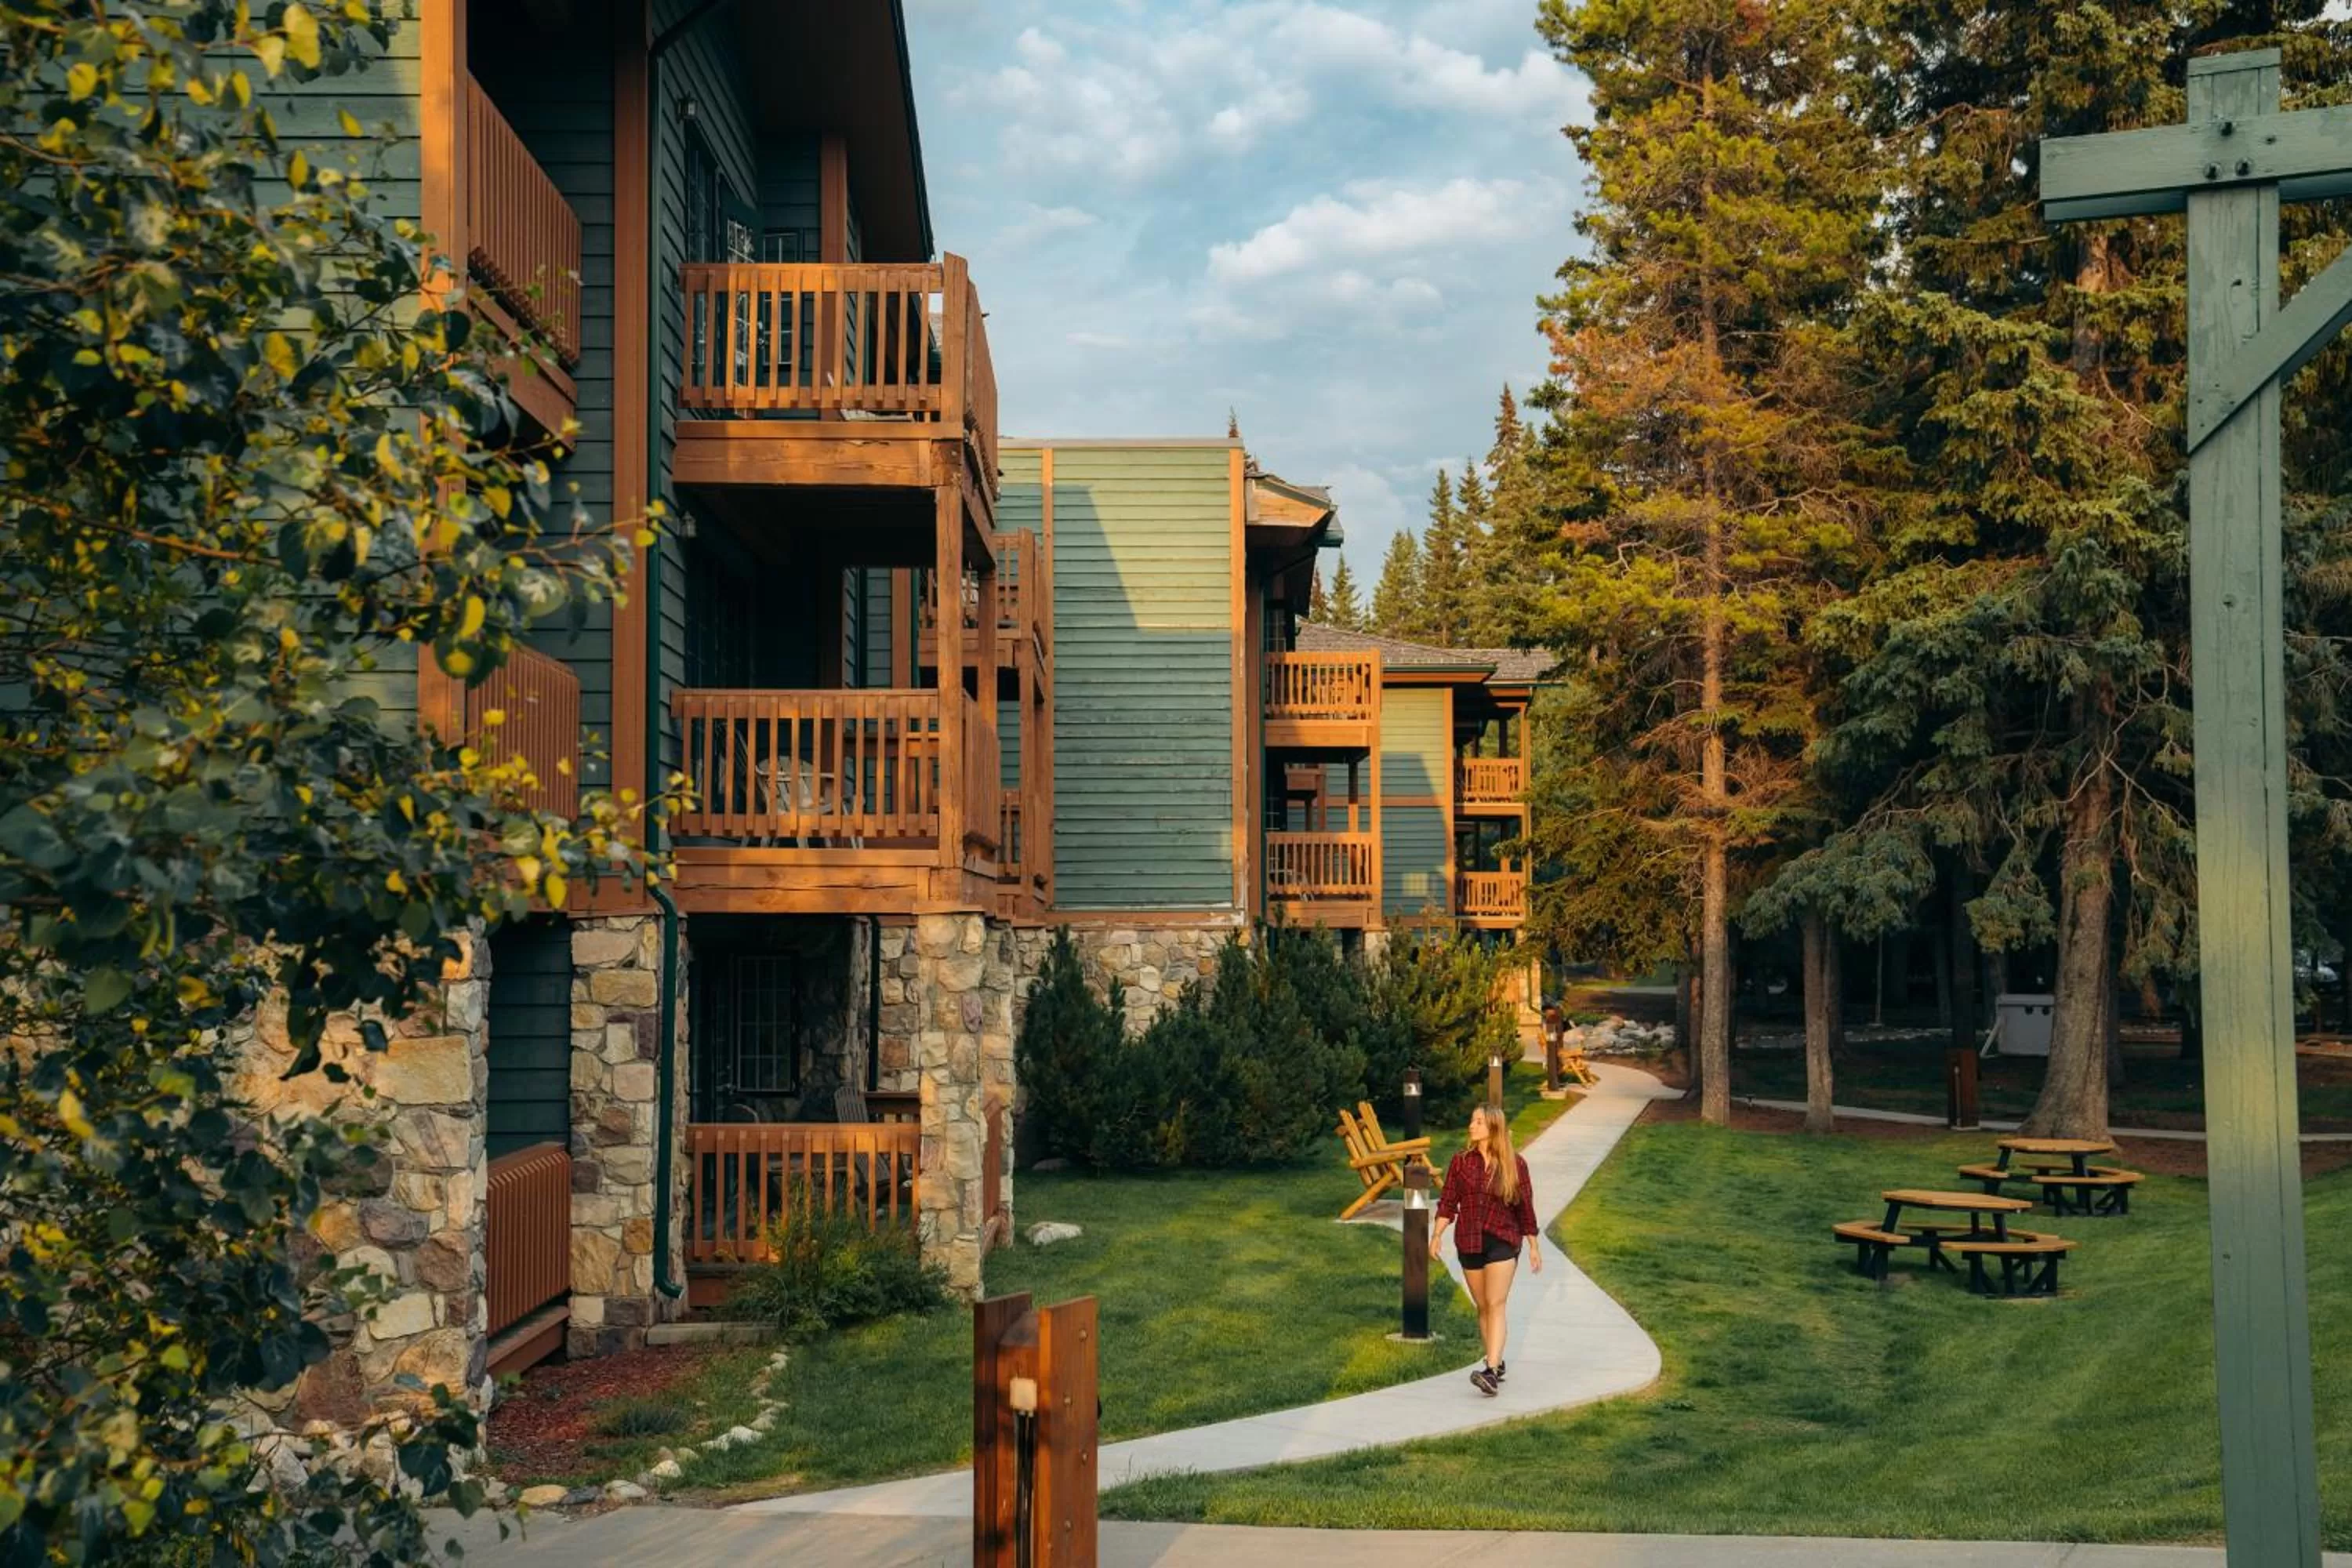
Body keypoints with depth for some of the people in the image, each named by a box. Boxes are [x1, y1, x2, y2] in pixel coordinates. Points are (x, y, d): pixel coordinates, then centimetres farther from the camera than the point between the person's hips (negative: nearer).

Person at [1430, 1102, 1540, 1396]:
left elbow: (1525, 1207, 3)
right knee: (1483, 1307, 11)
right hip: (1469, 1242, 3)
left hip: (1502, 1241, -3)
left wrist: (1534, 1246, 6)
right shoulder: (1461, 1162, 3)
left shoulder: (1515, 1164, -2)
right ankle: (1497, 1364, 25)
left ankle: (1491, 1373, -23)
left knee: (1496, 1305, -14)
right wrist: (1437, 1234, -10)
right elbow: (1448, 1202, 2)